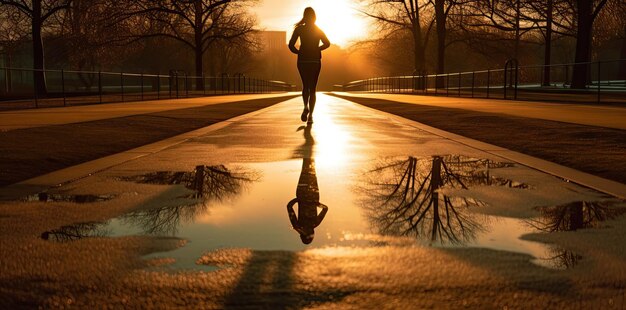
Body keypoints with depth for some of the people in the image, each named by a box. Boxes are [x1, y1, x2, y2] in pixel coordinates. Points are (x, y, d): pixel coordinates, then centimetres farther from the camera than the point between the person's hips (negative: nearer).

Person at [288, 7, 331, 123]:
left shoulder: (299, 29, -1)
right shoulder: (318, 30, 5)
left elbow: (291, 45, -8)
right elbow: (327, 43, -2)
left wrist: (298, 52, 8)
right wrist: (316, 49, 9)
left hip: (302, 61, -1)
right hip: (315, 61, 1)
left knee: (305, 86, 16)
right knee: (312, 88, 6)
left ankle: (306, 107, -11)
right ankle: (310, 115, -5)